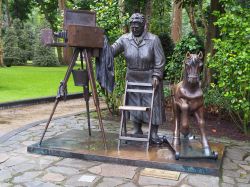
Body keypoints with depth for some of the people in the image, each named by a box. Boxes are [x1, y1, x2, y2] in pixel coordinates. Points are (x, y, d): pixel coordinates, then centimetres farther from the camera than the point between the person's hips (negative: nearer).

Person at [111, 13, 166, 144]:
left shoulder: (153, 39, -10)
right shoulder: (125, 39, -3)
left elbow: (160, 60, -9)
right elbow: (111, 50, -13)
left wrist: (156, 76, -15)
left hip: (150, 78, -2)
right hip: (133, 78, 3)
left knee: (153, 105, 2)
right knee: (134, 105, 10)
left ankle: (153, 134, 13)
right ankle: (137, 131, 25)